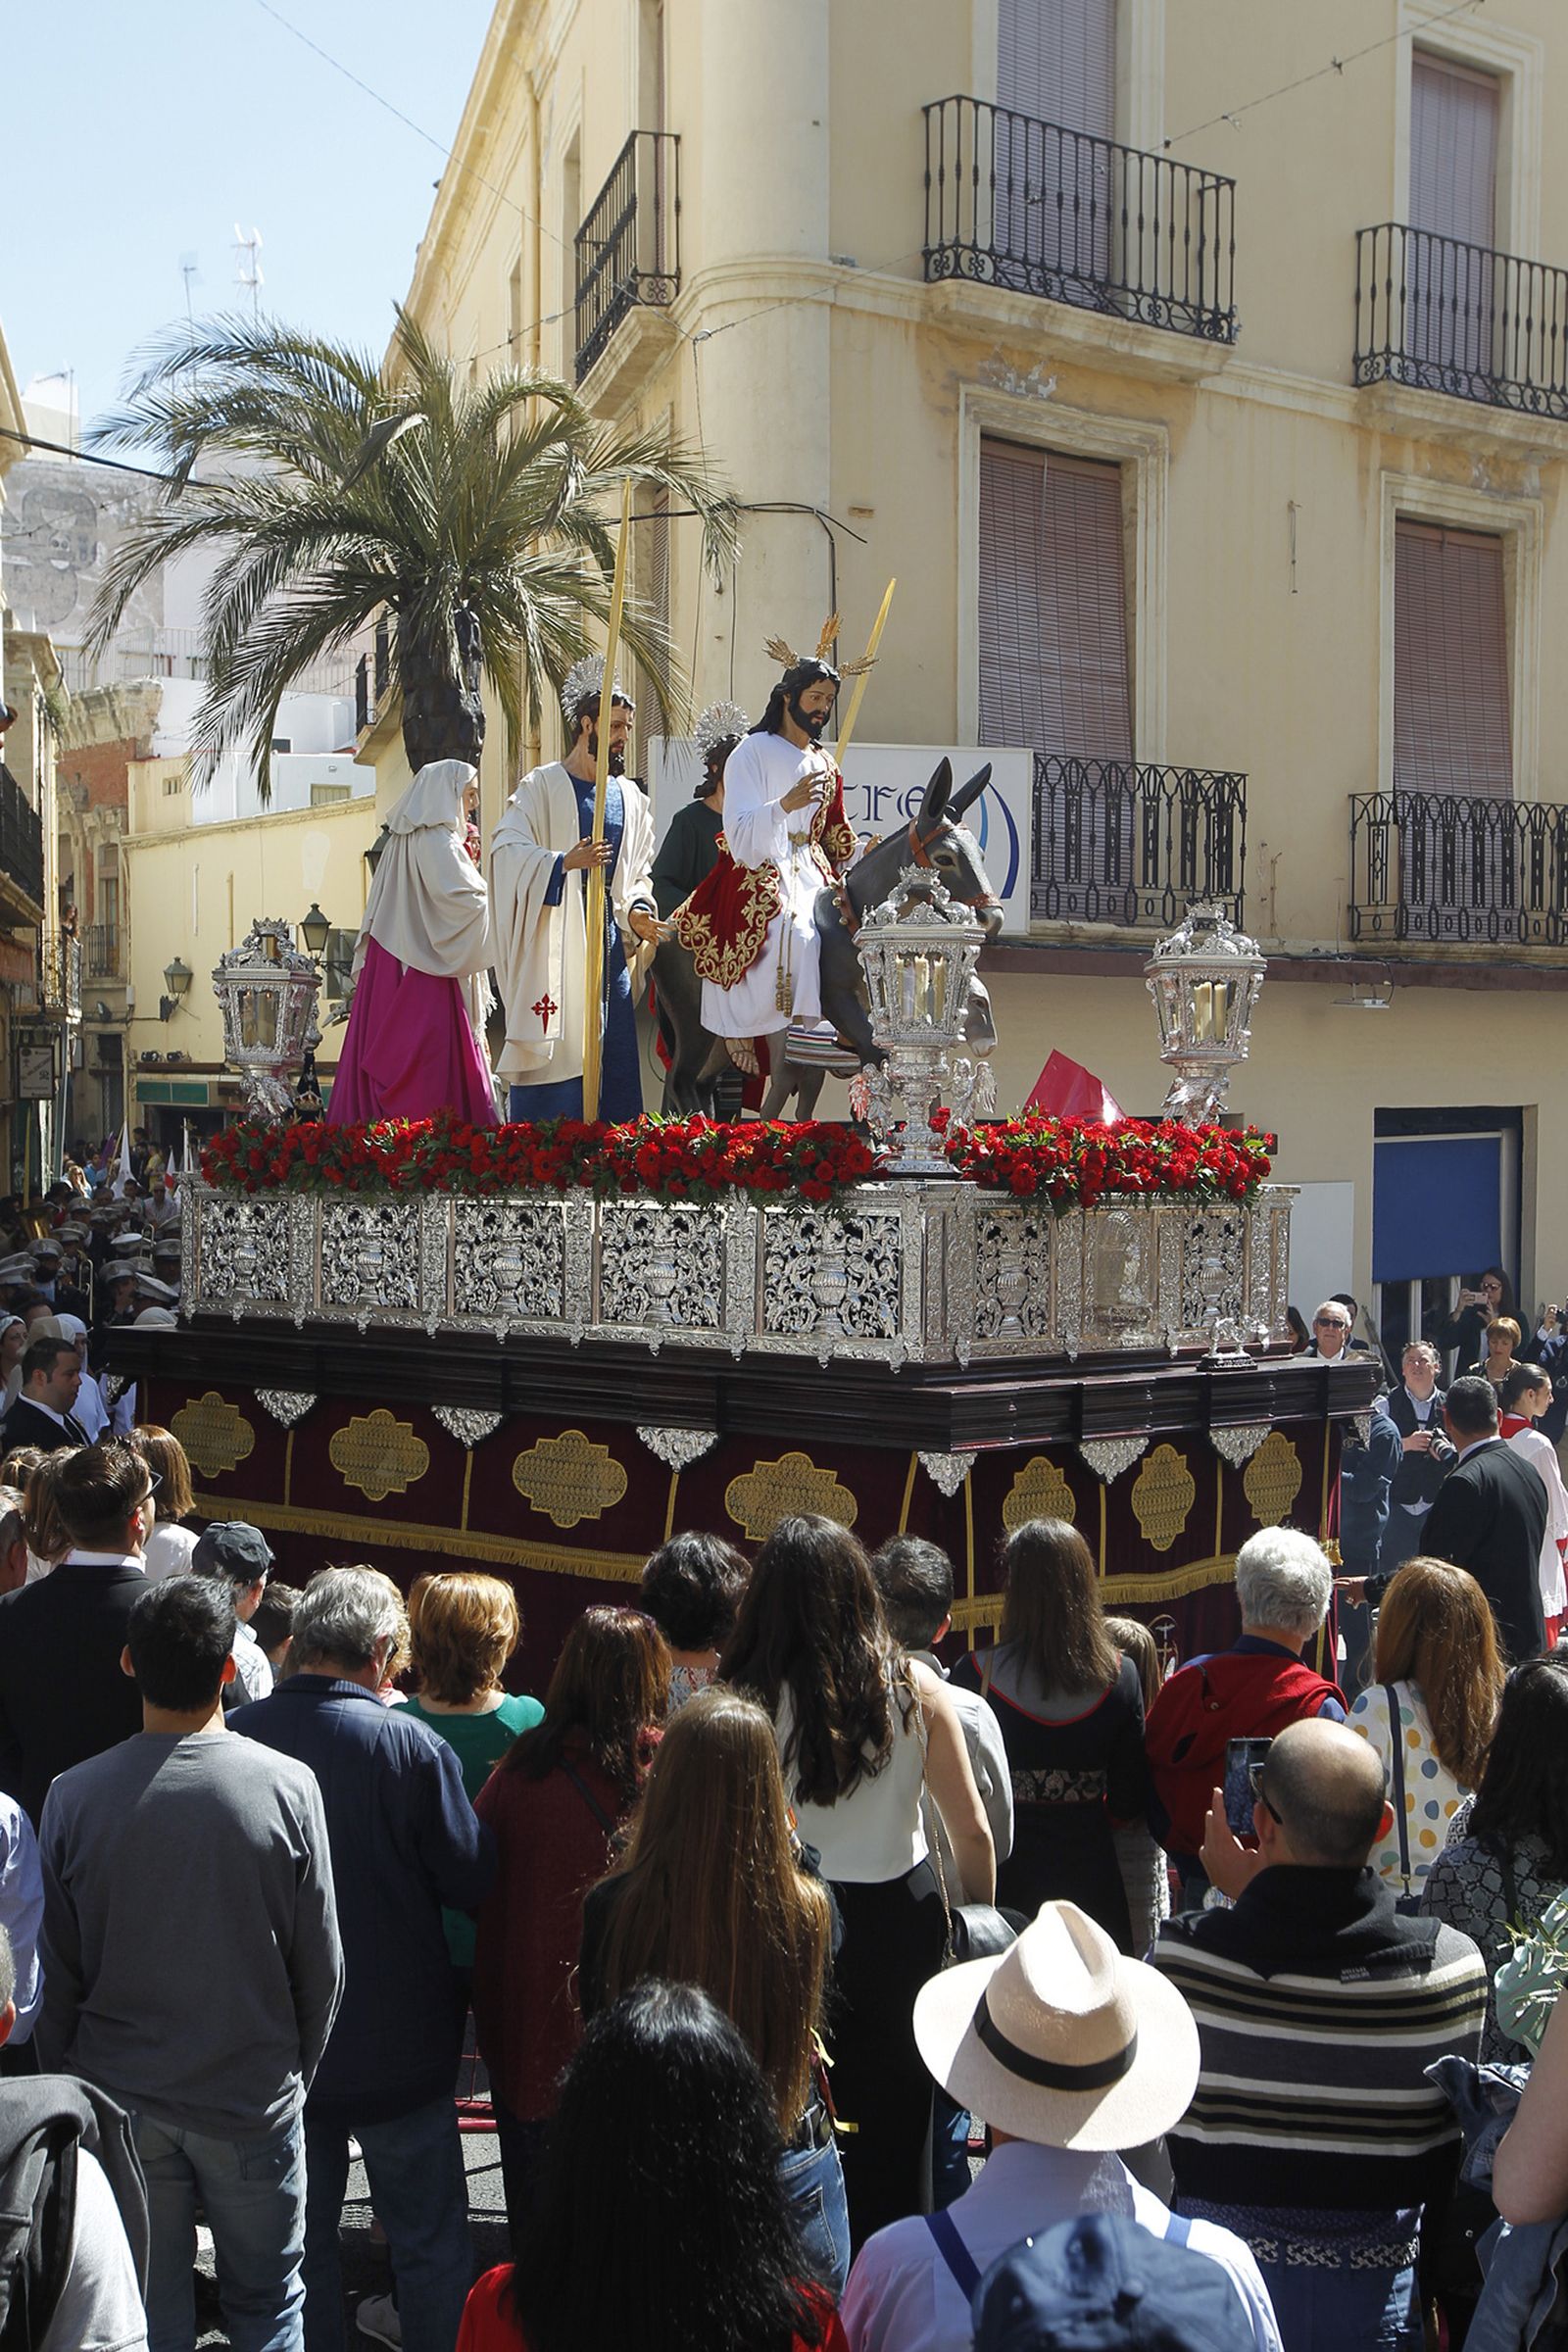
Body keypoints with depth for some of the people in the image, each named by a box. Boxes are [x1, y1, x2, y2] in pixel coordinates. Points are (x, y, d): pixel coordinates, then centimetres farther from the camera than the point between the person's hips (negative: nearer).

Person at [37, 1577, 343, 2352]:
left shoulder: (73, 1796, -12)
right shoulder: (287, 1787, -16)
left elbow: (56, 1974, -3)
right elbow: (321, 1965, -7)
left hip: (119, 2100, 1)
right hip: (253, 2098, -1)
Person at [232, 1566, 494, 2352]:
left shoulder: (237, 1735, -12)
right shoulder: (409, 1744, -20)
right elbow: (476, 1883, -13)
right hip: (397, 2044, -3)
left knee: (300, 2237, 19)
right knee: (429, 2243, 14)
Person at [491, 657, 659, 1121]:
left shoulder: (630, 799, 15)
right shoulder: (542, 787, -2)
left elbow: (638, 872, 20)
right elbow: (507, 848, -13)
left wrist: (637, 910, 0)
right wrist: (564, 862, -27)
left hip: (608, 942, 6)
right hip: (552, 944, -5)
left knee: (614, 1052, 4)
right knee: (551, 1052, -6)